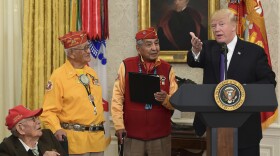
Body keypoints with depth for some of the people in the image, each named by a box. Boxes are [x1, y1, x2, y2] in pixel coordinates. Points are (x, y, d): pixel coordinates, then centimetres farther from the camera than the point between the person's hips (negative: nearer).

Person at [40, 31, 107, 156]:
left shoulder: (92, 73, 13)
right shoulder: (59, 76, -8)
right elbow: (49, 110, -11)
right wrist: (57, 130, -26)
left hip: (97, 137, 6)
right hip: (75, 139, -6)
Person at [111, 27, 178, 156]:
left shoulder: (167, 69, 4)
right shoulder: (126, 66, 0)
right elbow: (117, 97, -1)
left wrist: (166, 99, -18)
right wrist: (119, 125, -7)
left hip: (161, 136, 2)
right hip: (132, 135, -1)